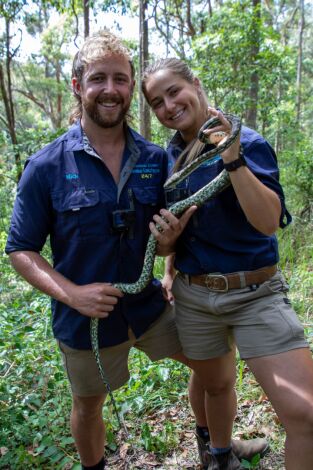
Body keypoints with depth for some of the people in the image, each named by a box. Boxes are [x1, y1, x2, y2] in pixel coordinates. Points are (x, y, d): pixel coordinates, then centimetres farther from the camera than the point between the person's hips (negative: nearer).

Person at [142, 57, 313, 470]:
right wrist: (170, 269, 11)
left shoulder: (247, 143, -12)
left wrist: (233, 158, -32)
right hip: (192, 296, 5)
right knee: (217, 386, 23)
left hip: (255, 295, -4)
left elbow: (270, 222, -25)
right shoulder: (171, 154, 5)